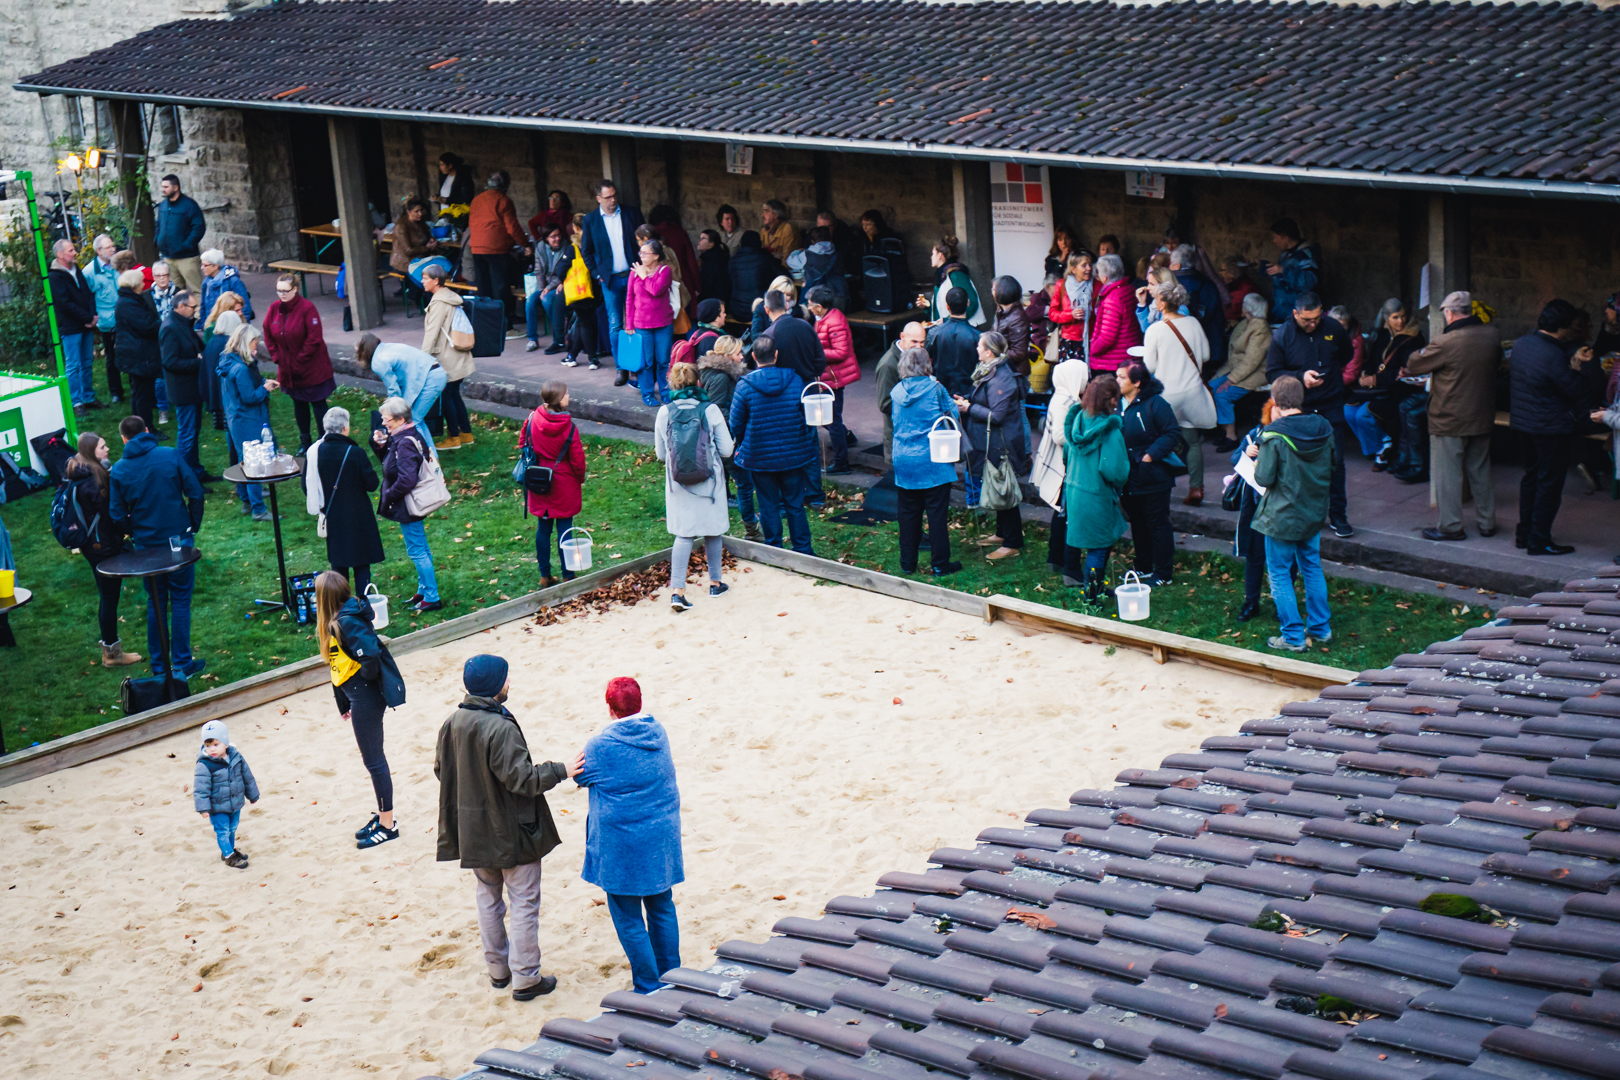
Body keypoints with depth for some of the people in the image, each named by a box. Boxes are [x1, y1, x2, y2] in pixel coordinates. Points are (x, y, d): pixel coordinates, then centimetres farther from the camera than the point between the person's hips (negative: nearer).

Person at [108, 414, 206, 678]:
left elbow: (116, 514, -2)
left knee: (154, 602, 15)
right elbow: (195, 493, -8)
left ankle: (158, 664, 21)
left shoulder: (118, 470, -4)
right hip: (179, 539, -2)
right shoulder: (170, 456, -7)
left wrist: (135, 534, 14)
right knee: (180, 600, 7)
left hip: (146, 545, 2)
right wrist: (193, 527, 5)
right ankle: (183, 663, 9)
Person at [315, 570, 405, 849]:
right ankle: (382, 816, 31)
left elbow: (370, 654, -33)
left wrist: (367, 680, -13)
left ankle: (388, 825, 12)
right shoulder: (337, 620, 8)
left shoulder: (347, 621, -22)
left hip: (366, 697, -10)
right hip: (357, 696, 10)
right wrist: (343, 702, 19)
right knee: (372, 758, 19)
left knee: (373, 760, 1)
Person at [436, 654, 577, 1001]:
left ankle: (498, 970, 29)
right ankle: (525, 978, 8)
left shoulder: (452, 723, -1)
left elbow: (441, 770, 10)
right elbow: (521, 778, -26)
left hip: (473, 832, 7)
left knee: (488, 900, 20)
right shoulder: (501, 728, -25)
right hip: (511, 831, -7)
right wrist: (560, 771, -15)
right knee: (524, 904, 4)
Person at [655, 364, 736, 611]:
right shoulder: (710, 410, -12)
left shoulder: (664, 413, -7)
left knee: (684, 534, 5)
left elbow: (660, 453, 2)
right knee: (712, 531, 16)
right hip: (709, 482, -1)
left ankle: (677, 590, -7)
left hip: (678, 484, 1)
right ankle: (715, 582, 30)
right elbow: (726, 449, -8)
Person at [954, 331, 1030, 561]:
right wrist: (966, 401, 3)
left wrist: (969, 407, -18)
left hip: (1001, 446, -10)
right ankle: (1002, 533, 35)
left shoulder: (1000, 379, -25)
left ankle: (1012, 544, 6)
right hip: (991, 444, 10)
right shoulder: (987, 371, 7)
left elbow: (996, 415, -26)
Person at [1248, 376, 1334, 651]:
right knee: (1312, 569, 20)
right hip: (1314, 512, 6)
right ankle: (1320, 628, 27)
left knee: (1279, 573, 7)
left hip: (1282, 517, -6)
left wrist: (1256, 460, 0)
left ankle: (1293, 636, 9)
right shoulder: (1323, 428, -3)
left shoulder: (1273, 435, -21)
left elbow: (1264, 478, -19)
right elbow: (1331, 467, 8)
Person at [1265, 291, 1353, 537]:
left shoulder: (1334, 330, 0)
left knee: (1335, 461, -1)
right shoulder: (1282, 337, -6)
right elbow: (1272, 373, -5)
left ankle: (1338, 515, 9)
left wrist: (1331, 375, 10)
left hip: (1331, 406, 1)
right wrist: (1300, 377, -19)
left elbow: (1347, 356, 21)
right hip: (1299, 408, -1)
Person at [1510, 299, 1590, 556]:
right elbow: (1577, 391, -17)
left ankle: (1524, 534, 25)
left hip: (1522, 423, 9)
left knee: (1531, 476, 19)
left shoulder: (1522, 343, 3)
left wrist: (1574, 353, -6)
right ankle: (1539, 541, 3)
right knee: (1550, 483, 0)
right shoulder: (1553, 357, -24)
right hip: (1550, 427, -9)